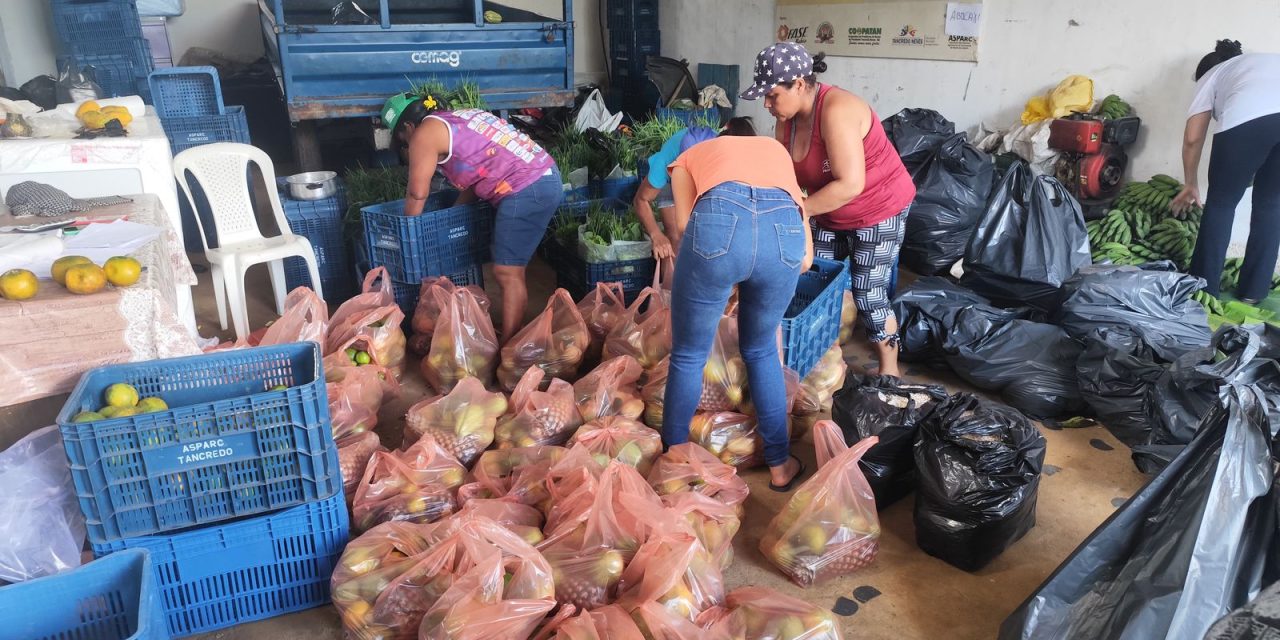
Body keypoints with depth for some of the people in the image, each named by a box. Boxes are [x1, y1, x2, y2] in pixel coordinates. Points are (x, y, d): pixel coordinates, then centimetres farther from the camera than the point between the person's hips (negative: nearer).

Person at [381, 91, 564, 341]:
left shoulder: (425, 133, -2)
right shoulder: (460, 118, 25)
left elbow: (417, 193, 0)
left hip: (527, 191, -10)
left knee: (507, 273, -5)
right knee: (512, 270, 17)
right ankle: (512, 333, 25)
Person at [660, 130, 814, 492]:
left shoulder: (688, 158, 36)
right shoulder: (776, 149, 42)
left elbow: (685, 224, 13)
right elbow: (806, 256, 32)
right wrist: (761, 281, 46)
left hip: (719, 222, -2)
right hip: (785, 228, 3)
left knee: (688, 357, 20)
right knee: (761, 352, 28)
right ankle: (780, 465, 39)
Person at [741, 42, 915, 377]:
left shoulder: (836, 111, -31)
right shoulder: (788, 116, -6)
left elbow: (850, 184, -35)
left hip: (879, 210, -8)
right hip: (830, 212, 8)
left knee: (867, 295, -3)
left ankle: (889, 369, 17)